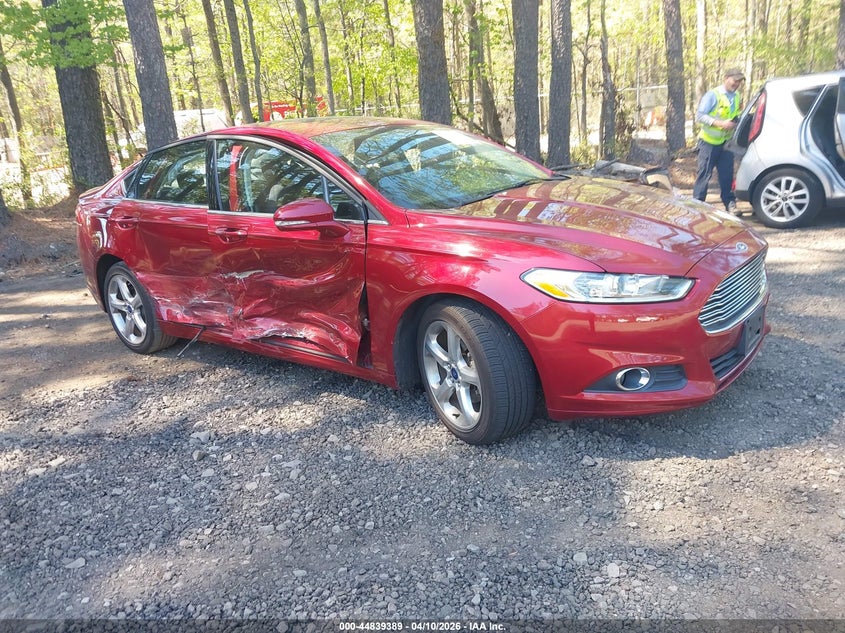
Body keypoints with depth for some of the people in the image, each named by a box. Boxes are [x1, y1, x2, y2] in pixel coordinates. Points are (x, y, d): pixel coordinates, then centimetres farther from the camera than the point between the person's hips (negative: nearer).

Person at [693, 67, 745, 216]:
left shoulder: (737, 98, 11)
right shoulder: (713, 95, -9)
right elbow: (699, 115, -15)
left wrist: (735, 123, -2)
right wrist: (720, 124, -23)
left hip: (726, 142, 6)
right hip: (709, 141, -6)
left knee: (727, 175, 5)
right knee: (704, 174, -5)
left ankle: (730, 204, 11)